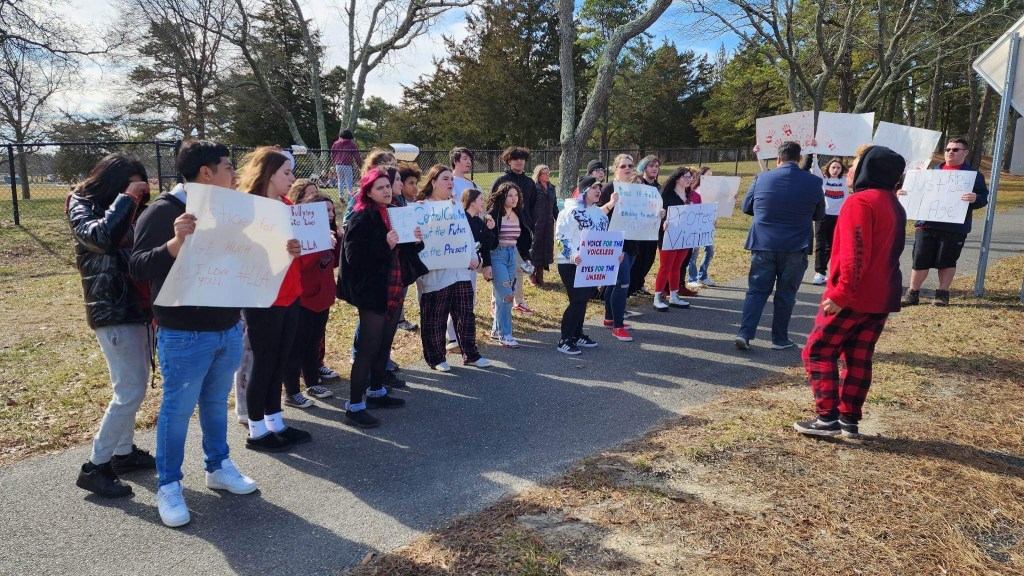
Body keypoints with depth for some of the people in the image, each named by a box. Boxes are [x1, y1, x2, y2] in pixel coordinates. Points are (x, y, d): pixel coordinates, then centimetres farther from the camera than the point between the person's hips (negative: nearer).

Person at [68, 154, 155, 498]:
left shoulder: (130, 212, 12)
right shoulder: (83, 206, -5)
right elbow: (100, 237, -26)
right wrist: (125, 198, -17)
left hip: (136, 307, 8)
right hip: (112, 312, -8)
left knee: (135, 384, 15)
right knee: (130, 392, -10)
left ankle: (124, 452, 28)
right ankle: (95, 467, 1)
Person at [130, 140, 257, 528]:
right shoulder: (163, 211, -13)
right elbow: (137, 267, -18)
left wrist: (274, 246, -1)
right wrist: (174, 244, -35)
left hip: (228, 327, 6)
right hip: (184, 335, -6)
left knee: (216, 403, 18)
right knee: (177, 409, 5)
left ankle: (218, 467, 34)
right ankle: (168, 486, 19)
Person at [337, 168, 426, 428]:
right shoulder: (361, 218, -12)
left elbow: (404, 250, 21)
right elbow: (354, 256, -20)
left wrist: (415, 241, 1)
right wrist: (385, 246, -27)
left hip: (395, 290, 8)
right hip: (372, 292, -8)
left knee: (385, 344, 16)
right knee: (368, 347, -7)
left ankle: (376, 392, 31)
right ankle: (354, 406, 0)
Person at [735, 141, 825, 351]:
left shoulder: (762, 178, -2)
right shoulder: (813, 182, -2)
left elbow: (746, 207, 10)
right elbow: (819, 214, 12)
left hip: (763, 245, 1)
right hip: (795, 247, 0)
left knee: (757, 290, 8)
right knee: (785, 294, 10)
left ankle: (745, 333, -2)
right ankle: (780, 339, 18)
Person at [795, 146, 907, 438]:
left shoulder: (860, 201, -15)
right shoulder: (894, 205, 15)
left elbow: (855, 254, -23)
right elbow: (887, 252, 18)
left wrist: (840, 293, -23)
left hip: (853, 297, -9)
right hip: (881, 298, 9)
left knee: (818, 351, 0)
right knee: (859, 358, 12)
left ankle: (827, 417, -4)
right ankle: (850, 418, 16)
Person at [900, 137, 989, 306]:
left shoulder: (974, 175, 6)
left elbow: (984, 197, 0)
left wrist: (975, 198, -22)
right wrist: (906, 193, 6)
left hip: (954, 228, -3)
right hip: (926, 225, 3)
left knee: (947, 262, 6)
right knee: (920, 261, 2)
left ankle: (942, 293, 19)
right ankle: (913, 293, 12)